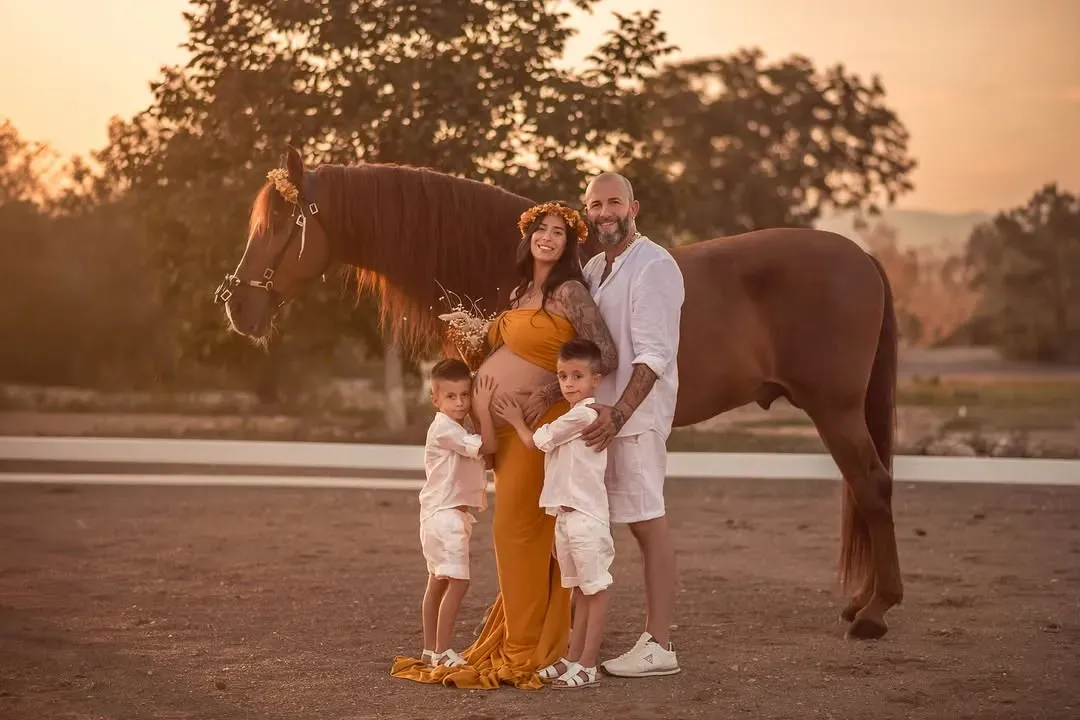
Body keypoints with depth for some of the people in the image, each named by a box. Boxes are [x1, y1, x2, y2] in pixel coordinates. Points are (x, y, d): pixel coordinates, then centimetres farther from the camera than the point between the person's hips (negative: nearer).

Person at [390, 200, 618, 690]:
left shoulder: (569, 292, -10)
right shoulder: (520, 294, 14)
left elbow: (607, 356, -16)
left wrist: (555, 387, -19)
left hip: (532, 424, -8)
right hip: (496, 424, 8)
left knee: (517, 528, -7)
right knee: (517, 531, 12)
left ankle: (525, 651, 1)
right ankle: (519, 637, 20)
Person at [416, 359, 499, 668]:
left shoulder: (456, 430, 15)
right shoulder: (444, 428, -17)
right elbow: (488, 446, -23)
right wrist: (484, 407, -20)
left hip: (453, 514, 11)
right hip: (445, 515, -11)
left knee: (438, 582, 14)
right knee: (458, 581, -12)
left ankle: (430, 649, 22)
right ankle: (442, 652, -11)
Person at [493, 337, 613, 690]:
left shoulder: (583, 414, -14)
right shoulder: (572, 417, 18)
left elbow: (534, 440, -6)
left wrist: (516, 421, 13)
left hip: (585, 517, -10)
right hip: (567, 516, 10)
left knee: (595, 589, -5)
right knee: (581, 591, 14)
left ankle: (587, 667, -4)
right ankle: (572, 660, 19)